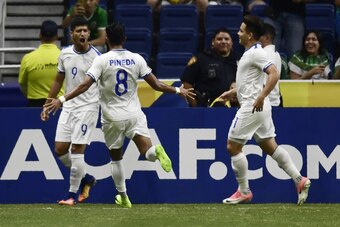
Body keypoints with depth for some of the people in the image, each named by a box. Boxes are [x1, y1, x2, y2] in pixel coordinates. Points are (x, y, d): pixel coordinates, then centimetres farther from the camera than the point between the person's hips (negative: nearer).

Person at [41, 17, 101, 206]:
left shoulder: (96, 56, -9)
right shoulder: (65, 54, 5)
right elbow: (58, 81, 16)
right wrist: (47, 105, 14)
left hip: (88, 107, -6)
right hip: (68, 106, 6)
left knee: (77, 149, -9)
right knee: (60, 149, 2)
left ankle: (72, 194, 1)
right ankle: (86, 178, 25)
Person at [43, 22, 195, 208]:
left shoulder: (102, 60, -8)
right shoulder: (136, 59, 0)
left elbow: (84, 85, -17)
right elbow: (156, 85, 2)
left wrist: (62, 100, -16)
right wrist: (178, 91, 16)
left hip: (112, 118, -1)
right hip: (135, 115, 1)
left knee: (116, 158, 16)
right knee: (148, 152, -4)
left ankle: (123, 197, 19)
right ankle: (155, 151, -40)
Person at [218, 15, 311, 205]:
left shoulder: (256, 53, -14)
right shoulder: (250, 53, 16)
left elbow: (274, 74, -26)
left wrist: (261, 97, -32)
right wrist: (233, 92, 26)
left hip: (253, 107, -10)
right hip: (259, 109, 10)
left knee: (233, 146, -2)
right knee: (270, 146, 9)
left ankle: (244, 191, 4)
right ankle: (300, 180, 5)